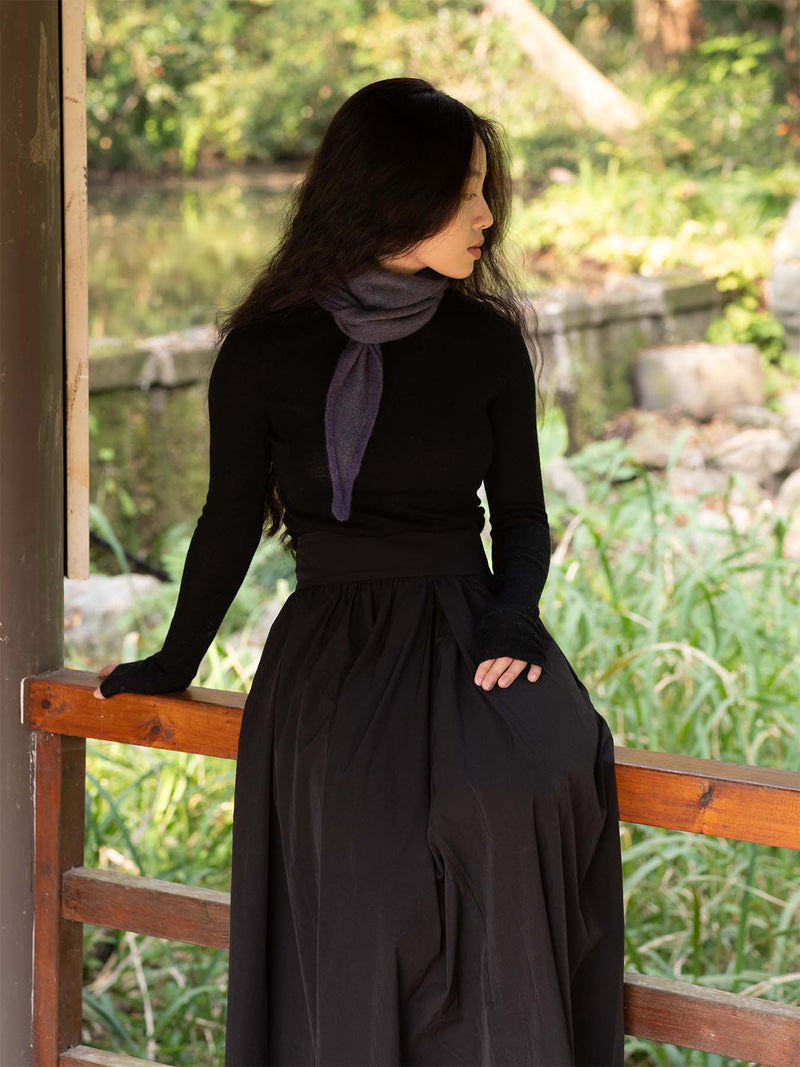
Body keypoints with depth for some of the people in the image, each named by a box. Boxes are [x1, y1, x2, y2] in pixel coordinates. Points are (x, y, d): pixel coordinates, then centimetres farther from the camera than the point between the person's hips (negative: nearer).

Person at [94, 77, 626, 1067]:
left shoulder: (487, 344, 5)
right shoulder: (265, 353, 1)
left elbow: (521, 512, 10)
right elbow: (231, 521, 12)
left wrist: (512, 615, -10)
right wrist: (173, 665, 19)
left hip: (465, 623, 1)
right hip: (330, 641, -1)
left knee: (533, 780, -31)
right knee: (357, 827, -29)